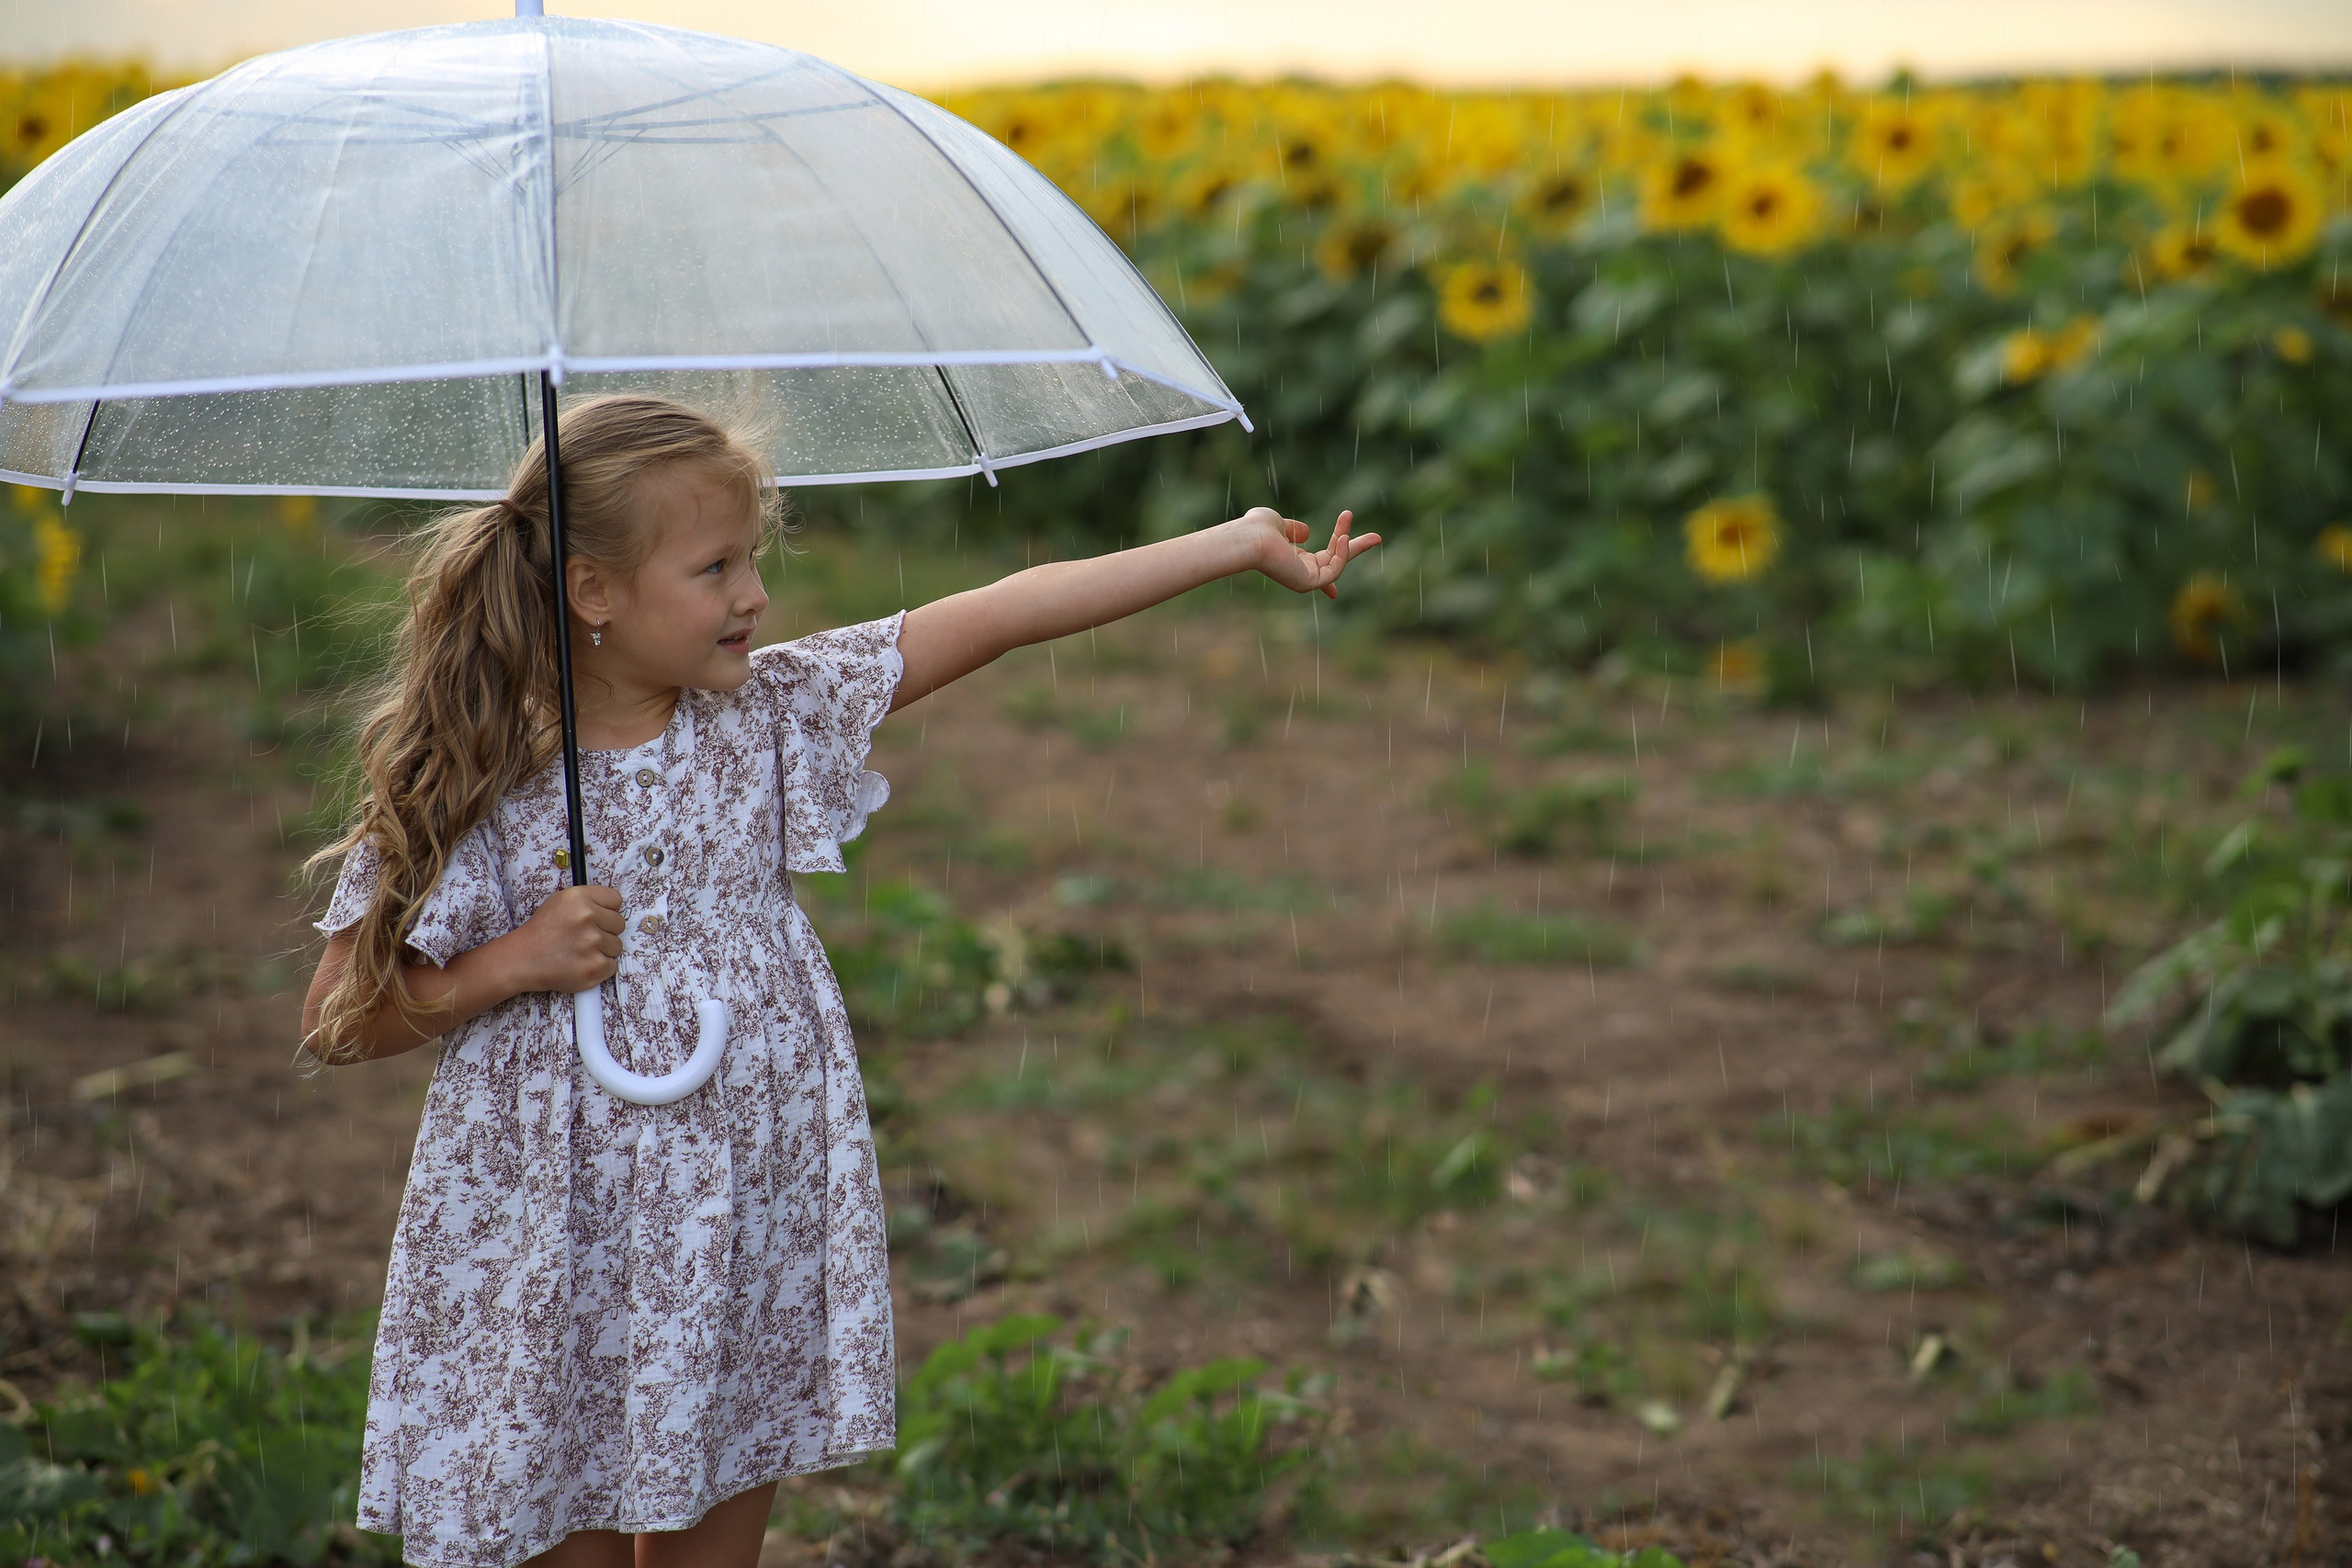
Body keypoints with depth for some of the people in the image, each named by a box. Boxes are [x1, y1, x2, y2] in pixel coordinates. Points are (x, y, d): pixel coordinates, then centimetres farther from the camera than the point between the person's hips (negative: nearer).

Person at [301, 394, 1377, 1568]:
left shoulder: (773, 713, -2)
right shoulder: (468, 783, -11)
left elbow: (1001, 617, -5)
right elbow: (337, 1023, -6)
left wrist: (1241, 543, -5)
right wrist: (510, 964, -20)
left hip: (748, 1240, 4)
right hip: (555, 1256, -3)